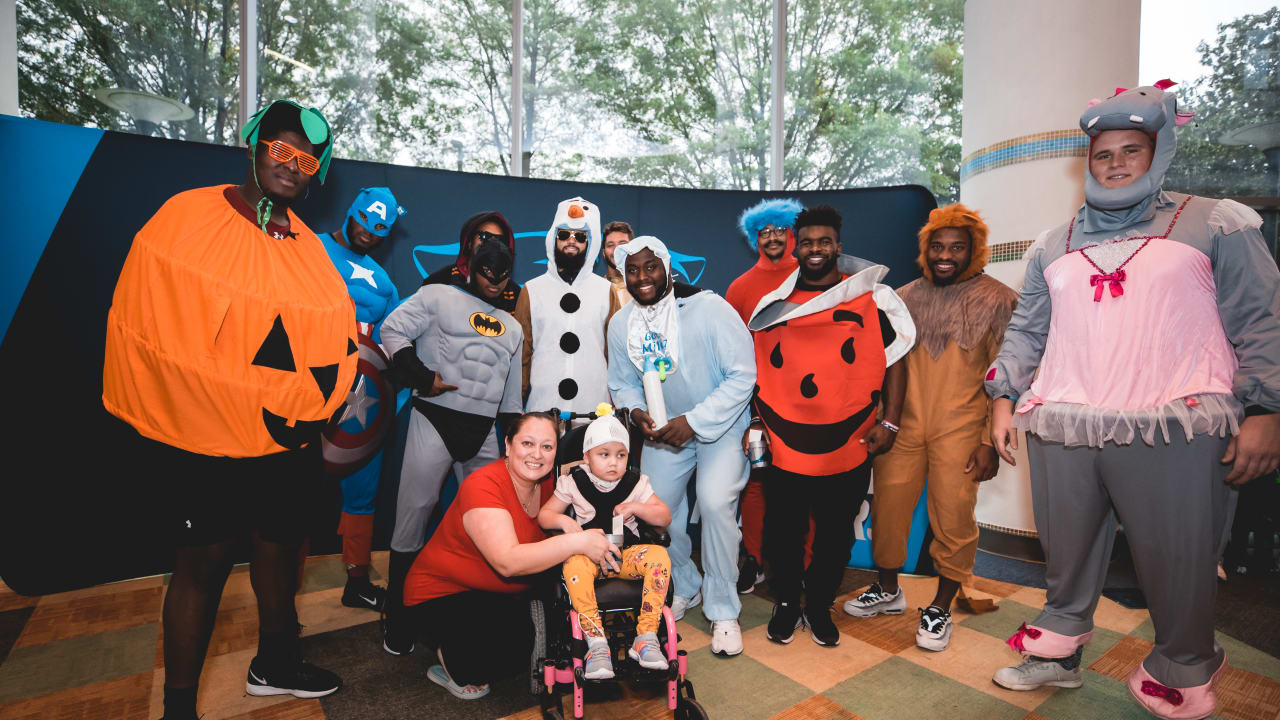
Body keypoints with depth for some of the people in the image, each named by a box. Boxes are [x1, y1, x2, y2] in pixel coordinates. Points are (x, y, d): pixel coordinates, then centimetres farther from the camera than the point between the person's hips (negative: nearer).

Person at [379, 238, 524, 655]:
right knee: (413, 516, -3)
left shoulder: (512, 327, 20)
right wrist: (420, 376, -15)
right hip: (434, 421, -5)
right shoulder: (439, 297, 6)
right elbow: (394, 330, -3)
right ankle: (398, 622, 13)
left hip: (483, 434, 5)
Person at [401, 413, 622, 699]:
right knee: (524, 640, -27)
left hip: (501, 596, 8)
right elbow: (507, 562, -36)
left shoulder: (545, 486, -3)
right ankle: (450, 659, 4)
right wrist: (577, 542, -40)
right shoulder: (483, 485, -26)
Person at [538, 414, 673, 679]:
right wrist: (563, 521, -19)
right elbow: (543, 515, 3)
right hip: (589, 553, -1)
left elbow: (665, 517, 2)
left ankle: (646, 637, -22)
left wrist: (636, 507, -14)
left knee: (660, 556, -28)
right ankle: (596, 642, -29)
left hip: (627, 553, 1)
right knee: (573, 563, -35)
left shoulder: (635, 483, 3)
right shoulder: (574, 483, 1)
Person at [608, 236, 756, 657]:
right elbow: (622, 384, 8)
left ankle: (723, 612, 0)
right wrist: (636, 411, -15)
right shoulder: (621, 325, -4)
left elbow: (743, 375, -20)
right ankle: (686, 588, 30)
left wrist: (694, 421, -25)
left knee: (715, 500, -22)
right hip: (665, 428, 5)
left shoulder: (708, 308, -20)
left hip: (720, 423, -4)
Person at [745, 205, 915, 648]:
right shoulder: (773, 305, 7)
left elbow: (893, 361, 5)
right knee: (782, 532, 10)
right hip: (783, 445, 1)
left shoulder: (874, 299, 3)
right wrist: (755, 420, 8)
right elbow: (757, 368, 13)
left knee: (836, 534, 13)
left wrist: (890, 421, -2)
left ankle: (819, 607, 36)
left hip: (849, 446, 0)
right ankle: (786, 605, 33)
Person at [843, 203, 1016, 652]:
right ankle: (888, 591, 30)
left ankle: (940, 608, 25)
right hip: (904, 424, 3)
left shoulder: (997, 301, 0)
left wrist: (992, 441, -7)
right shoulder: (906, 297, 8)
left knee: (953, 518, 3)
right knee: (887, 508, 7)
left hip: (960, 429, -3)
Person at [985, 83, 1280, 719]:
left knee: (1177, 566, 6)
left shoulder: (1215, 224, 8)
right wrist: (1004, 397, 9)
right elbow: (1026, 328, 16)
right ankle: (1058, 652, 29)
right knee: (1066, 554, 12)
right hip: (1061, 430, 3)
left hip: (1173, 432, -2)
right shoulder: (1056, 243, 16)